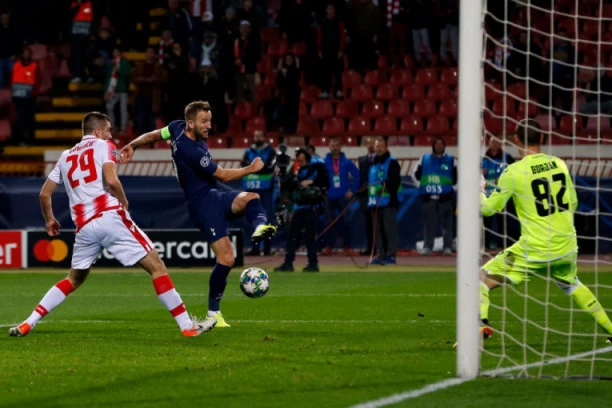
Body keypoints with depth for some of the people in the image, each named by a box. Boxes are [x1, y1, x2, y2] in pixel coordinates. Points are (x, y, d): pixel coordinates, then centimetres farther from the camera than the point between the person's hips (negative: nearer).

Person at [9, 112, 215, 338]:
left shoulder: (66, 156, 21)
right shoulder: (103, 146, 6)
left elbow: (45, 194, 22)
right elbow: (111, 180, -12)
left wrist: (50, 220, 39)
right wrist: (124, 203, 5)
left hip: (84, 226, 5)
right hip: (110, 217, -5)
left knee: (75, 279, 24)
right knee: (156, 266, 0)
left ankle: (28, 323, 14)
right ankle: (187, 325, -6)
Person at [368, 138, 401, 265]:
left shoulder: (392, 162, -3)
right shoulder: (373, 163, 21)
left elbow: (396, 180, -12)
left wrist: (387, 183, -29)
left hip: (388, 201, -8)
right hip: (376, 201, 8)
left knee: (390, 228, -10)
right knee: (379, 229, 8)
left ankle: (391, 254, -10)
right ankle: (381, 254, 11)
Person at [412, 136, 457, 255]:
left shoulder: (450, 160, 5)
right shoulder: (424, 160, 11)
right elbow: (416, 174, 18)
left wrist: (453, 187, 3)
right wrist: (421, 186, 12)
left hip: (445, 197, -2)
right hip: (428, 197, 2)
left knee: (446, 223, -3)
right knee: (429, 223, 2)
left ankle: (448, 247, -1)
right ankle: (427, 246, 6)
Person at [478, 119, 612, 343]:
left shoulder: (514, 172, -11)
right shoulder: (560, 164, 3)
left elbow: (490, 208, -3)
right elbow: (572, 204, 14)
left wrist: (477, 193, 16)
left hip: (533, 251, -5)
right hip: (567, 248, 5)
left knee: (482, 278, 5)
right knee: (572, 285, 33)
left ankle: (480, 323, -19)